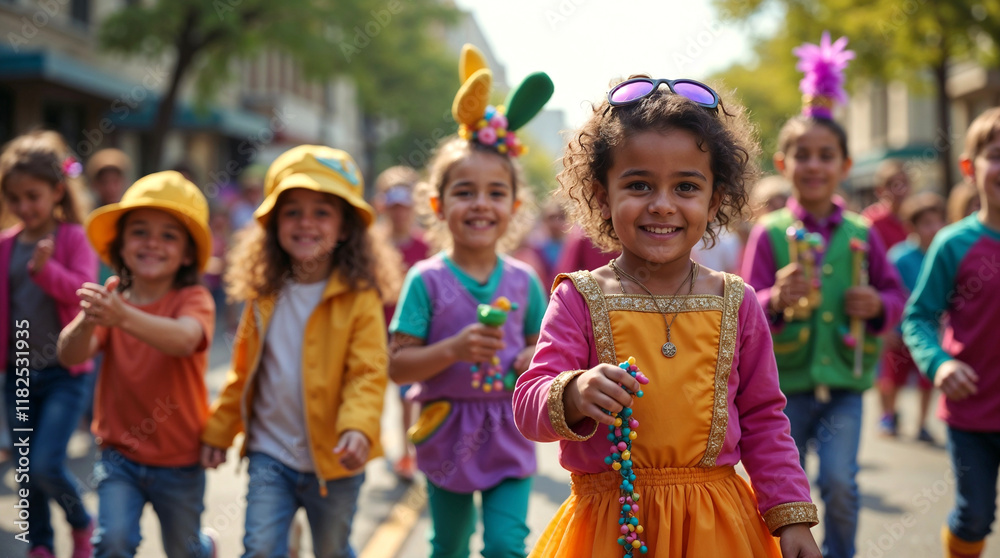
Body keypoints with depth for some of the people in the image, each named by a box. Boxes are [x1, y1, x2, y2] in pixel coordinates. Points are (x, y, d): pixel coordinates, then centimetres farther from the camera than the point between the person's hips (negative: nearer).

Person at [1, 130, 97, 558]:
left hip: (64, 373, -5)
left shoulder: (71, 238, -7)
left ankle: (81, 523, 16)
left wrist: (45, 268, -33)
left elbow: (83, 289, -19)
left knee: (46, 464, -12)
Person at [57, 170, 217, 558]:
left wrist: (124, 317, -55)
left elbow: (184, 339, -38)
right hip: (120, 451, 1)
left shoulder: (193, 299, -15)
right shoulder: (108, 296, -7)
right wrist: (86, 323, -43)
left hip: (179, 458, -1)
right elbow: (69, 355, -21)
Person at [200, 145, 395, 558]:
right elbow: (242, 373, 11)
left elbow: (368, 374, -18)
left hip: (333, 462, -2)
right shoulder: (264, 297, 2)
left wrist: (358, 428, -34)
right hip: (270, 453, 3)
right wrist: (219, 431, 10)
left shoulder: (360, 299, -12)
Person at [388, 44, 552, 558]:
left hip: (508, 438, 1)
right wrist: (454, 349, -26)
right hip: (447, 434, -1)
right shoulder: (427, 280, -9)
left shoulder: (523, 281, -1)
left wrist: (537, 358, -11)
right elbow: (397, 365, -11)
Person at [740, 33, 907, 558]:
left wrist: (878, 305, -10)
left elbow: (896, 294, 11)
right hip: (785, 382, -1)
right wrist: (776, 301, -27)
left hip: (844, 379, 1)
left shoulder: (861, 233, 2)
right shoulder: (769, 233, -5)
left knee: (840, 481, -13)